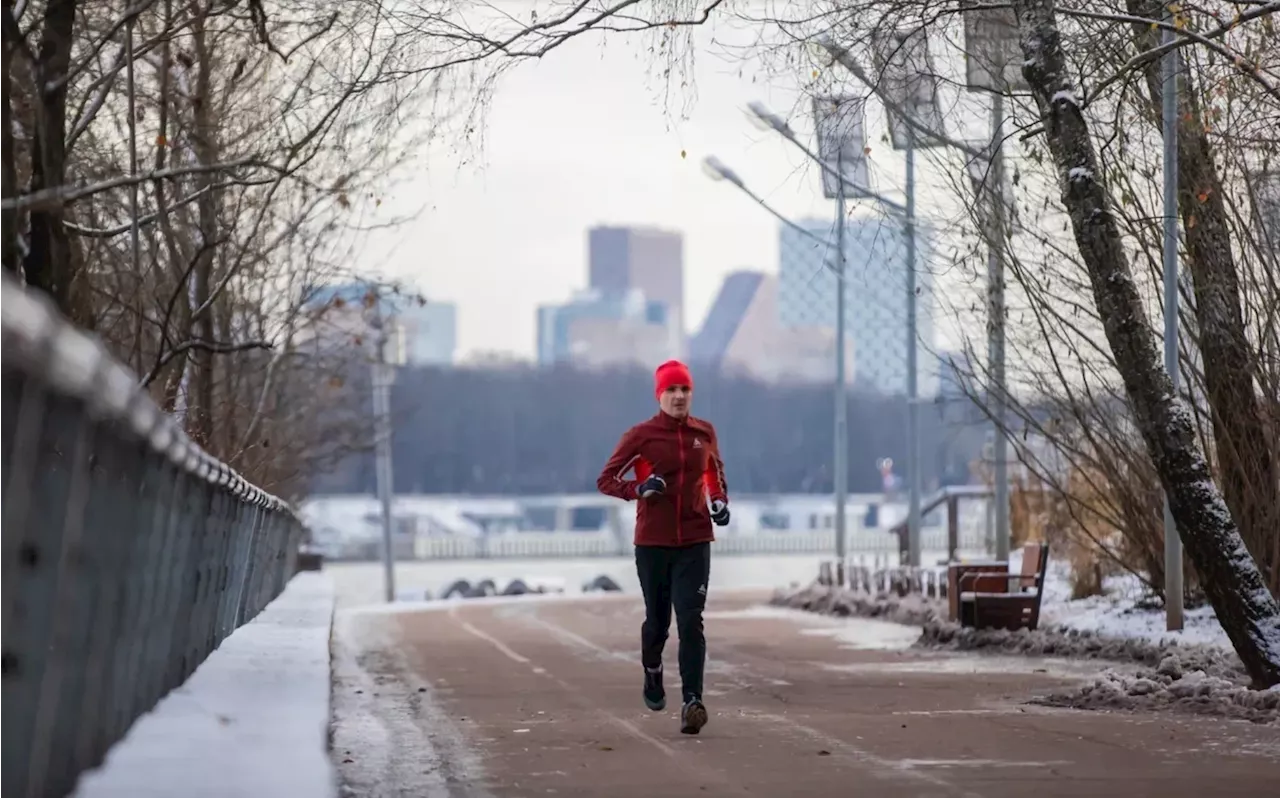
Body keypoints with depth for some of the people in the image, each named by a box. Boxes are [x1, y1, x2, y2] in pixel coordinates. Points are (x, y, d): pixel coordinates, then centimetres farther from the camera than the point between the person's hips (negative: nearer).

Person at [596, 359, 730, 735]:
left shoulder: (704, 433, 5)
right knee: (657, 620, 10)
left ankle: (692, 701, -17)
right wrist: (639, 489, -20)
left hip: (695, 542, 1)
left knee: (690, 621, -12)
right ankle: (652, 673, 42)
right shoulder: (641, 435, -4)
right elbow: (606, 480, -2)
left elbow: (715, 473, 23)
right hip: (652, 542, -1)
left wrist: (720, 502, 3)